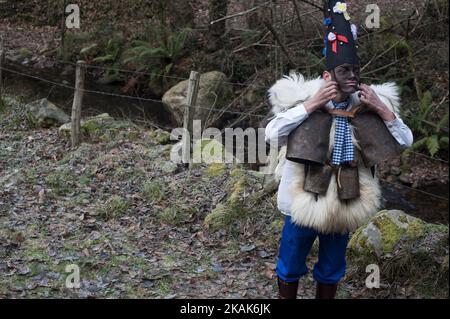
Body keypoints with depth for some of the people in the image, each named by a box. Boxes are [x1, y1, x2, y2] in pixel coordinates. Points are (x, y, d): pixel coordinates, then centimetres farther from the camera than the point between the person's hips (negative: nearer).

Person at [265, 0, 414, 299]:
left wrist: (382, 110, -17)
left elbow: (407, 141, -3)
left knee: (331, 272, 20)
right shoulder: (304, 98, -13)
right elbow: (272, 135, -24)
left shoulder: (367, 106, -4)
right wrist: (311, 106, -27)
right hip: (304, 202, -2)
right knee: (290, 268, 15)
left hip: (344, 205, 3)